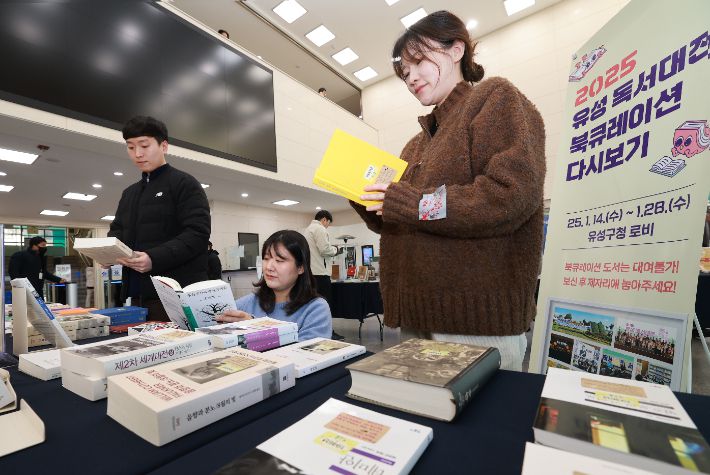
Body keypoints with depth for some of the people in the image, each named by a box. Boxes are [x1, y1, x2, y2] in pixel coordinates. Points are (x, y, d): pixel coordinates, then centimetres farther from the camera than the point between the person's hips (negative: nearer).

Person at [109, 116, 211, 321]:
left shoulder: (184, 183, -2)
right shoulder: (129, 193, 23)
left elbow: (198, 233, -14)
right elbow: (117, 231, 24)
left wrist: (154, 258, -24)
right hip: (138, 293, 7)